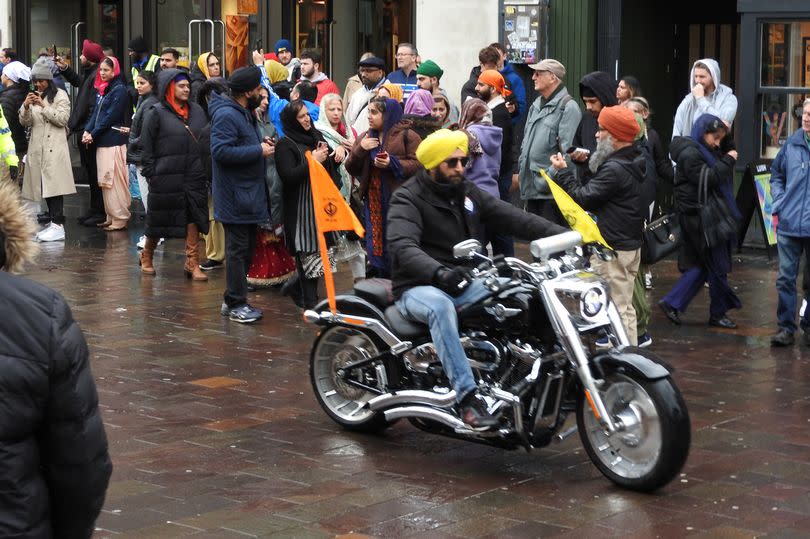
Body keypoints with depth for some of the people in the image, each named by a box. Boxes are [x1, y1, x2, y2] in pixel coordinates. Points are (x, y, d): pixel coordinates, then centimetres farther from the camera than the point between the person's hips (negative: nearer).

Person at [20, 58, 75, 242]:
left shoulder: (60, 95, 1)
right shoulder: (34, 96, 17)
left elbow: (62, 119, -9)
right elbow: (25, 123, 11)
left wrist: (43, 106, -15)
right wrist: (26, 107, -8)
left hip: (54, 147, -6)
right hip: (37, 148, 6)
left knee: (54, 184, -14)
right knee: (44, 186, 4)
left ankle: (58, 225, -18)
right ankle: (53, 222, 10)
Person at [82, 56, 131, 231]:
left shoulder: (119, 90, -8)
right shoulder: (101, 89, 17)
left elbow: (110, 116, -13)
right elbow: (94, 112, 15)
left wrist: (93, 134, -11)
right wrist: (87, 131, -1)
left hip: (114, 141, -8)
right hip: (101, 141, 8)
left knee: (114, 180, -8)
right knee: (105, 181, 10)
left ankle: (120, 219, -5)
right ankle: (111, 217, 16)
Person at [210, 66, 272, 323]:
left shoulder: (245, 113, 15)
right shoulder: (226, 115, -18)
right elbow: (220, 150, -28)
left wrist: (261, 144, 8)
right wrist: (258, 151, -23)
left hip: (249, 193, 10)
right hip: (235, 196, -10)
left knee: (247, 247, 15)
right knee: (238, 249, -5)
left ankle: (234, 299, 23)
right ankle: (235, 304, 2)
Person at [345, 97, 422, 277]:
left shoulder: (407, 136, -1)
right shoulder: (364, 138, 16)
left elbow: (418, 164, -9)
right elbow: (351, 169, 11)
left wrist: (392, 163, -20)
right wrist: (360, 150, -6)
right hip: (373, 200, 5)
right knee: (376, 244, 7)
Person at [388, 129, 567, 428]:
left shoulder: (468, 193, 12)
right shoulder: (407, 199, -7)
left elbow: (515, 219, 3)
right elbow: (402, 246, -26)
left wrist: (564, 235, -12)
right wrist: (438, 272, -45)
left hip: (464, 283, 6)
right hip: (418, 288, -6)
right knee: (440, 306, -39)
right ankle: (468, 397, -44)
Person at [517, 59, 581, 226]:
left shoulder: (568, 107, -11)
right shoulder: (536, 105, 17)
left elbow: (567, 149, -18)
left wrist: (549, 178, -20)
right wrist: (520, 171, 15)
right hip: (531, 187, 9)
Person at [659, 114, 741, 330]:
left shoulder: (704, 151, 15)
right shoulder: (690, 154, -16)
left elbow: (728, 153, 24)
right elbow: (709, 178, -24)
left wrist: (725, 136, 9)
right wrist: (727, 161, -16)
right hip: (699, 217, -10)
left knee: (702, 265, 12)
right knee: (717, 265, -1)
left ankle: (672, 303, 13)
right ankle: (718, 313, 10)